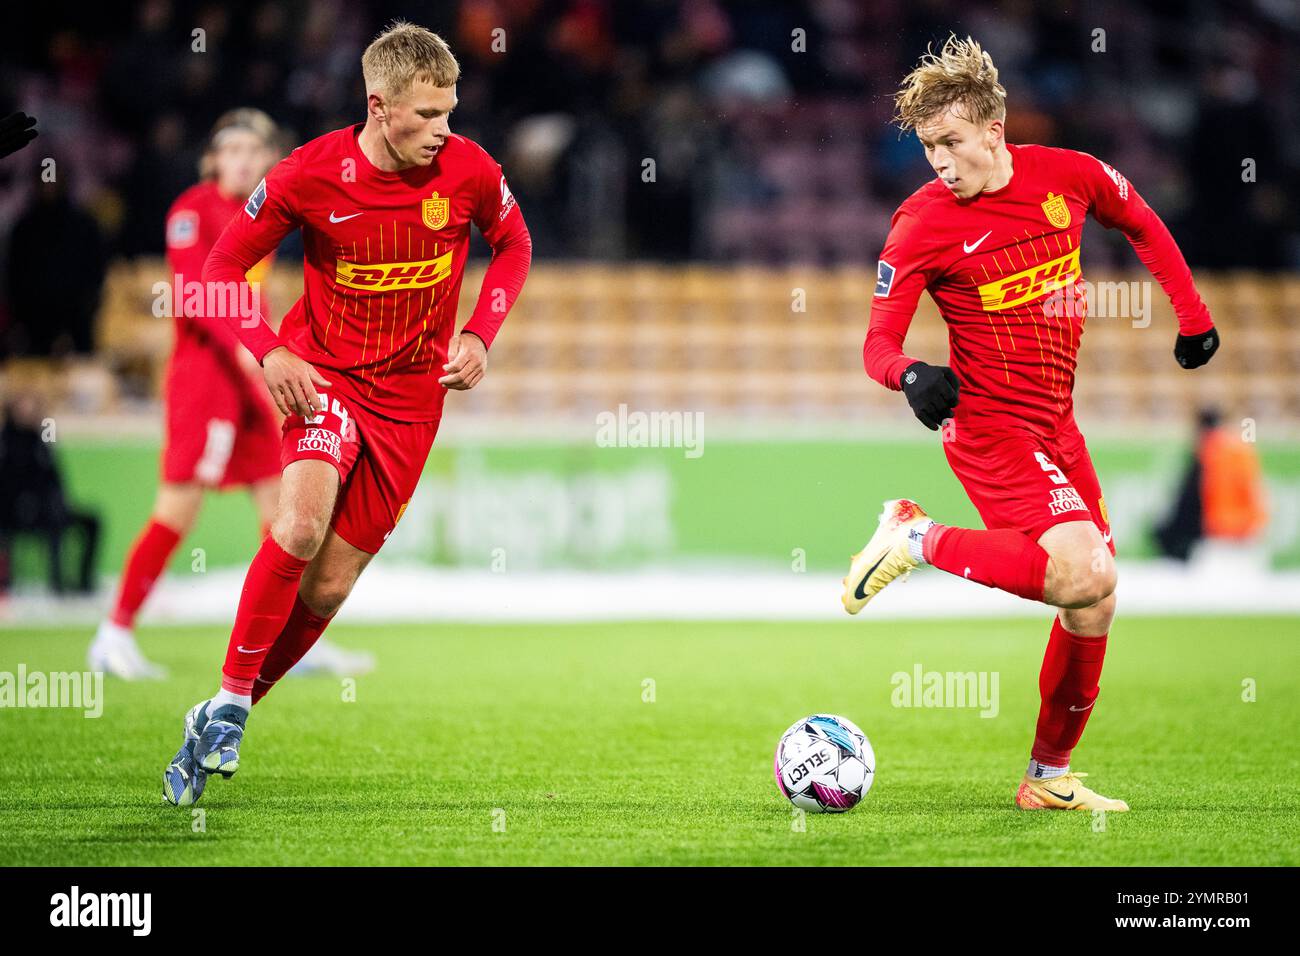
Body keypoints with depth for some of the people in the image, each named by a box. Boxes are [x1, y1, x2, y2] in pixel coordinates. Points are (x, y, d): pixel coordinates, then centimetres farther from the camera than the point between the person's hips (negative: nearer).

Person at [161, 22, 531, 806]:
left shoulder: (468, 170, -10)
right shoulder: (312, 174, -14)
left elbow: (514, 244, 11)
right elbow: (225, 263, -1)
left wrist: (481, 336, -3)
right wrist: (268, 352, -15)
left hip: (410, 397, 2)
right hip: (324, 374, -2)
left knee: (329, 587, 1)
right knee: (301, 525, -30)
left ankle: (218, 727, 18)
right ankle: (230, 703, -15)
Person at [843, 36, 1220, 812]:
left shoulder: (1068, 175, -2)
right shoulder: (923, 224, -14)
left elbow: (1142, 224, 18)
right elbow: (879, 343, -11)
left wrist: (1193, 314, 15)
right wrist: (911, 376, -33)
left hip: (1057, 426, 6)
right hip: (990, 423, -6)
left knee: (1095, 604, 9)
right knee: (1085, 577, -27)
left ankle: (1051, 777, 24)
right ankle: (918, 538, -10)